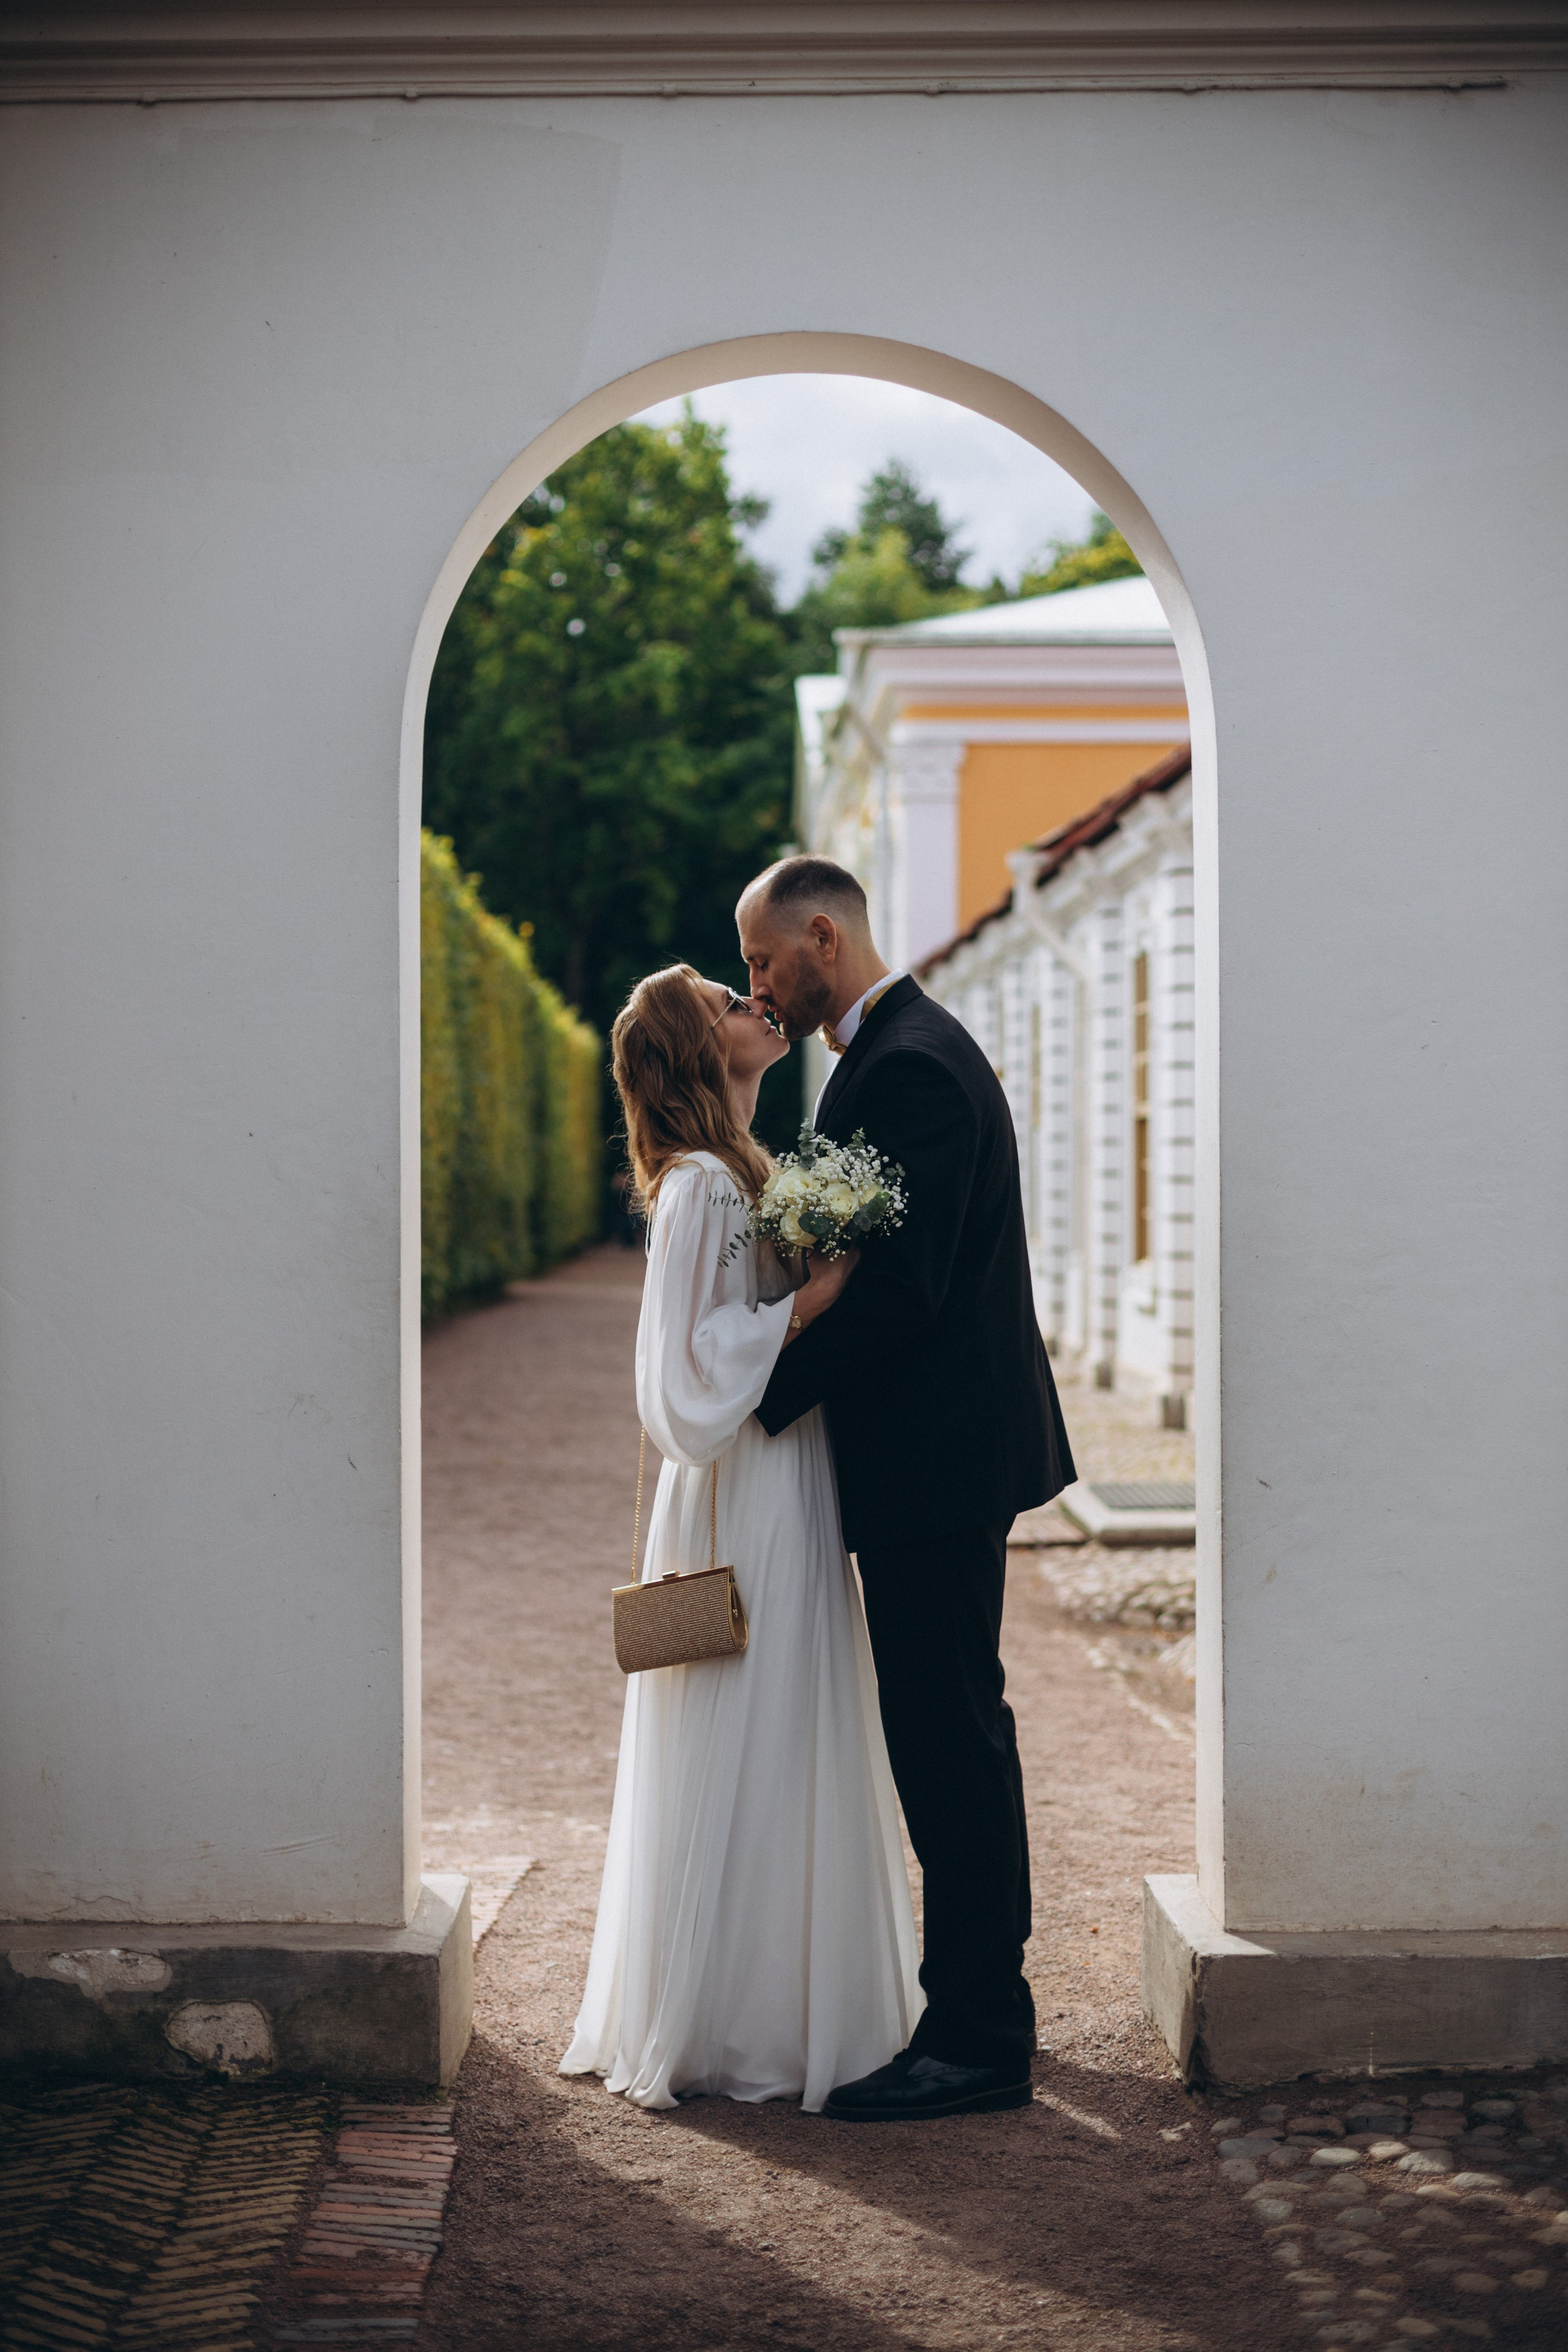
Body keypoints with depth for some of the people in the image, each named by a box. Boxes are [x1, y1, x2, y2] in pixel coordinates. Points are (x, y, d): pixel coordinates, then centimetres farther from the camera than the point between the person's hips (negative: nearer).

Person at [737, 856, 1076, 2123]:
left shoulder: (911, 1066, -17)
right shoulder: (896, 1053, 16)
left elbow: (897, 1287, -23)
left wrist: (765, 1401, -15)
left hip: (938, 1456, -11)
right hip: (937, 1453, 11)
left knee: (950, 1738, -5)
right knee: (949, 1734, 16)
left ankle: (979, 2040, 2)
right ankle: (978, 2013, 25)